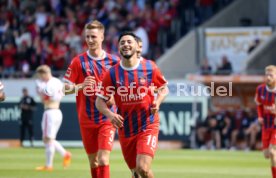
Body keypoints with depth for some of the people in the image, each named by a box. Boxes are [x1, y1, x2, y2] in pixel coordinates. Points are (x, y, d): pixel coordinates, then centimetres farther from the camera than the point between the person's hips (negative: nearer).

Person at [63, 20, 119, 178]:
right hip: (86, 120, 1)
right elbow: (65, 89, -1)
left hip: (107, 119, -1)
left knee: (103, 160, -14)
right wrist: (82, 86, -20)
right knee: (93, 162, 10)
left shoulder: (113, 61, 1)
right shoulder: (78, 61, 0)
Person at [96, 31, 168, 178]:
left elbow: (164, 88, 9)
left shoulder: (149, 67, -5)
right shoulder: (112, 73, -4)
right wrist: (110, 114, -21)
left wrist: (158, 101, -12)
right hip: (125, 129, 2)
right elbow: (100, 101, -1)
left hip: (148, 126, -2)